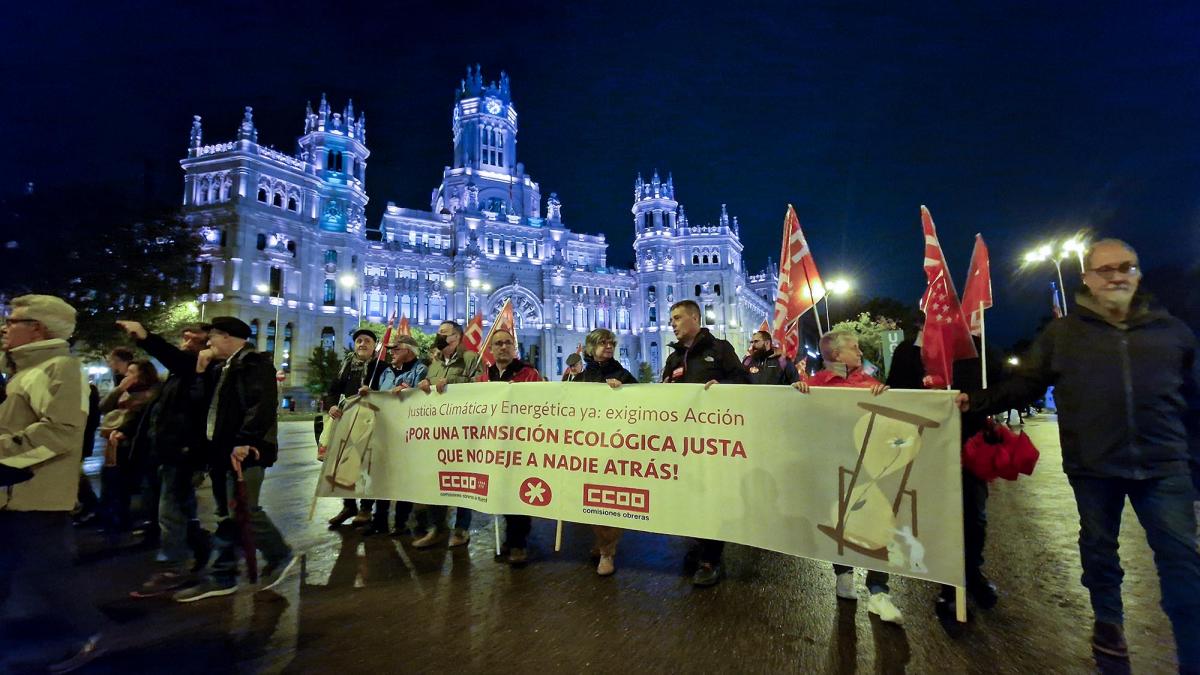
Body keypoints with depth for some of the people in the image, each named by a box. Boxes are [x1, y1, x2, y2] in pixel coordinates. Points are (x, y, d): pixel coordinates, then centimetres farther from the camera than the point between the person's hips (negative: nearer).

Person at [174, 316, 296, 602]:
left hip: (243, 451, -10)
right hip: (227, 451, 10)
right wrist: (201, 371, 11)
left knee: (243, 512, -6)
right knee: (229, 514, 11)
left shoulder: (253, 362, -11)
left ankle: (280, 556, 12)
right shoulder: (229, 367, 20)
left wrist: (244, 442, -25)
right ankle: (223, 577, 19)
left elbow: (262, 405, -23)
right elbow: (210, 403, 19)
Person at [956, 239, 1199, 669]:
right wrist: (976, 401, -15)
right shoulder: (1062, 333, 2)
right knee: (1099, 548, 15)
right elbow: (1023, 385, -1)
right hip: (1093, 467, 0)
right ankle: (1108, 621, 37)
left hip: (1164, 464, 1)